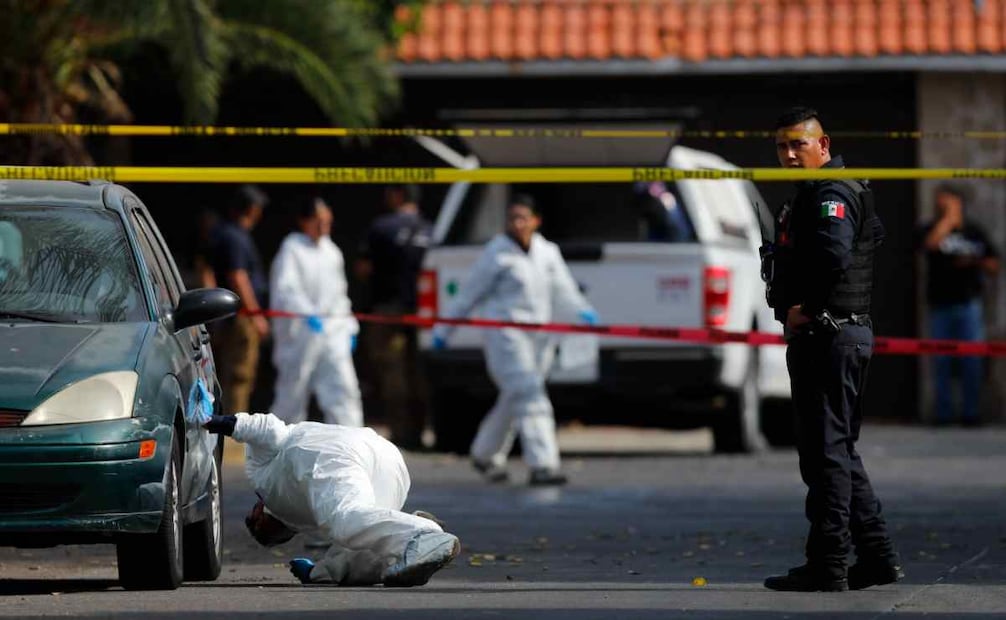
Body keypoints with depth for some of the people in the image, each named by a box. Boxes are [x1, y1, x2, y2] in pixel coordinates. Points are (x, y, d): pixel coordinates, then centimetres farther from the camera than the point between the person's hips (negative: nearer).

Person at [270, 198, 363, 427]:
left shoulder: (331, 251, 17)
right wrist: (307, 313, -34)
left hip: (333, 330, 5)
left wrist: (349, 326, 17)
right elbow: (286, 288, -19)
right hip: (300, 332, -5)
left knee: (343, 387, -8)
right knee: (292, 392, 4)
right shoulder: (292, 248, -5)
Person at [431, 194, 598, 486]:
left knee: (513, 402, 16)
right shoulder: (497, 254, -6)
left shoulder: (548, 252, 9)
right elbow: (470, 294, 0)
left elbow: (563, 291, 3)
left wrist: (582, 311, -17)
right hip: (505, 335, -6)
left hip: (539, 338, 6)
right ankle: (541, 465, -21)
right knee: (528, 397, -17)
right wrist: (443, 329, 5)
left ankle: (485, 455, 36)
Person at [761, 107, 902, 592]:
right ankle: (877, 556, 17)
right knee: (839, 450, 15)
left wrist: (806, 309, -18)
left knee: (825, 449, -8)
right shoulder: (814, 194, 20)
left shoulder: (831, 193, -13)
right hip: (846, 334, 11)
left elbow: (832, 255, -30)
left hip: (827, 336, -11)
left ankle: (827, 565, -7)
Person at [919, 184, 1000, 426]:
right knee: (941, 361, 1)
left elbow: (994, 267, 12)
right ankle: (944, 413, 6)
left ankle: (970, 412, 3)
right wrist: (949, 218, -11)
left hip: (968, 304, 0)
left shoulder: (974, 232, 10)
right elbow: (931, 243, -20)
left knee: (972, 361, -3)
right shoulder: (934, 228, 5)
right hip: (940, 304, 0)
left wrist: (974, 261, -6)